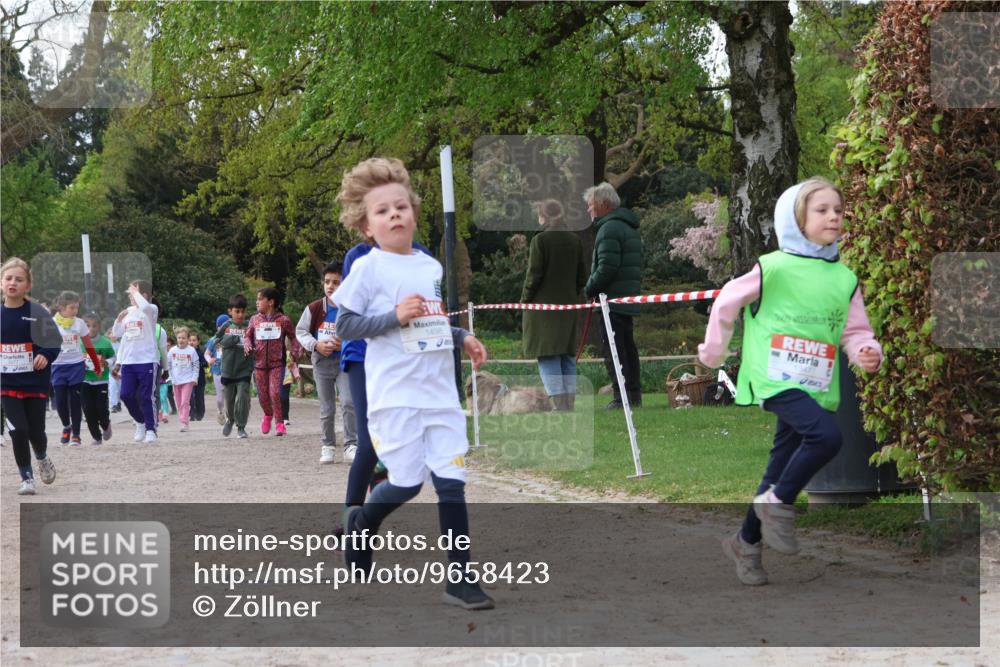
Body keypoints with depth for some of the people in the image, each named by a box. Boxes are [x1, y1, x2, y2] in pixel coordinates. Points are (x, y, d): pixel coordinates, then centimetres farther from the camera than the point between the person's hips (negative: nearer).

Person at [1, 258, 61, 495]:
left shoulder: (37, 313, -8)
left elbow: (55, 342, -2)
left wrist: (46, 355, -19)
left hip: (35, 383, -1)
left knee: (35, 431, 5)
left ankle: (43, 460, 40)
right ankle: (27, 478, 7)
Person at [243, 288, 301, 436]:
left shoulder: (283, 320, -2)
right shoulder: (255, 320, 7)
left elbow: (293, 337, 2)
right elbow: (247, 336, 13)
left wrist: (296, 350, -13)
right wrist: (247, 345, -7)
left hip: (277, 363, -3)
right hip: (259, 363, 3)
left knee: (275, 393, -14)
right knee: (262, 395, 9)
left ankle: (279, 423, -2)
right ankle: (268, 415, 38)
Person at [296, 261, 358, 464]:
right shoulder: (314, 308, -4)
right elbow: (300, 331, 6)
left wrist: (345, 344, -19)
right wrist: (316, 345, -10)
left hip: (345, 362, -2)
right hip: (322, 363, 2)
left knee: (348, 402, -18)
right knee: (326, 409, 10)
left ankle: (351, 445, -12)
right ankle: (328, 446, 22)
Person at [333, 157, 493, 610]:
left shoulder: (432, 267, 15)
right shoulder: (368, 268, -5)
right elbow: (345, 324, -8)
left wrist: (463, 339, 13)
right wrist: (395, 317, -18)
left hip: (440, 392, 5)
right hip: (395, 395, -5)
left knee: (451, 481, -2)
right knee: (406, 482, -6)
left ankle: (460, 578, 1)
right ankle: (360, 524, 26)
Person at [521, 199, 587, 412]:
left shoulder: (540, 240, -11)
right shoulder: (574, 240, 7)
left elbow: (534, 275, -12)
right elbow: (582, 276, 10)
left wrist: (525, 300, -1)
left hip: (543, 304, -6)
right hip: (568, 305, 6)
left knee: (547, 356, -4)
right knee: (568, 356, 11)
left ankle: (559, 404, -11)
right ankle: (569, 404, 11)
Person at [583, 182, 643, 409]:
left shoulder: (609, 228, -13)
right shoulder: (629, 227, 20)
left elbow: (606, 268, -21)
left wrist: (589, 289, -9)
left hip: (612, 300, -10)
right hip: (630, 299, 10)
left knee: (614, 350, -9)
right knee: (627, 347, 14)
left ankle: (621, 397, -12)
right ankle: (634, 394, 17)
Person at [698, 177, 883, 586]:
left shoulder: (845, 279, 7)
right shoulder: (773, 268, -6)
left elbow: (856, 332, 10)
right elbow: (727, 303, 6)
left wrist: (868, 354, -13)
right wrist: (713, 353, 16)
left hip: (816, 387, 6)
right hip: (776, 379, -6)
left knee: (781, 468, 13)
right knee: (826, 434, -28)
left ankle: (747, 543, 30)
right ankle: (778, 504, -8)